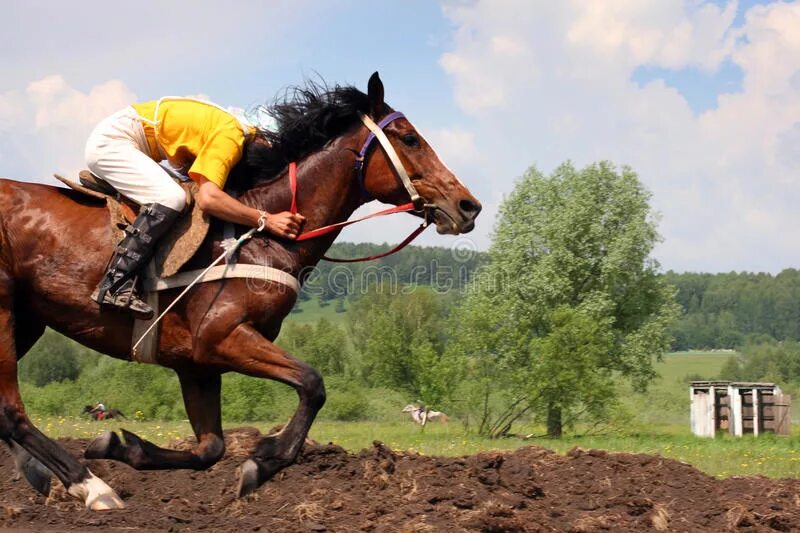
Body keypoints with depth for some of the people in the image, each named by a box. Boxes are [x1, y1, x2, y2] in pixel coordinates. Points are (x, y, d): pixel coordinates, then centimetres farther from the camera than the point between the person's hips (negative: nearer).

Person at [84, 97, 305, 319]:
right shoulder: (229, 137, -22)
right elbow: (208, 198, -33)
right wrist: (265, 220, -30)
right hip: (112, 140, -10)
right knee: (171, 198, -24)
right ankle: (115, 286, -24)